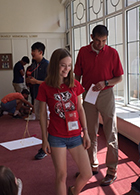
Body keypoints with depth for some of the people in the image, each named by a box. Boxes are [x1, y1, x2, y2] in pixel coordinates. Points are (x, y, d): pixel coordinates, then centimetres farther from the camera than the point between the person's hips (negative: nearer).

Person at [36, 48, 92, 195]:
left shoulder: (75, 84, 1)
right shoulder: (45, 87, -7)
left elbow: (80, 109, 6)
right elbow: (43, 114, -2)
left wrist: (85, 132, 4)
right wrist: (44, 139, -2)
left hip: (76, 136, 3)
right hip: (56, 137, -3)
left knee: (87, 174, 7)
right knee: (61, 176, 7)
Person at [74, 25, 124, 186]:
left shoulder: (112, 53, -3)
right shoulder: (83, 52, 2)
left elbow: (119, 77, 0)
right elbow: (77, 75, 7)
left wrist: (105, 83, -17)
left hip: (106, 94, -2)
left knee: (110, 133, 1)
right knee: (90, 133, 11)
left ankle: (112, 170, 12)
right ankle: (93, 165, 27)